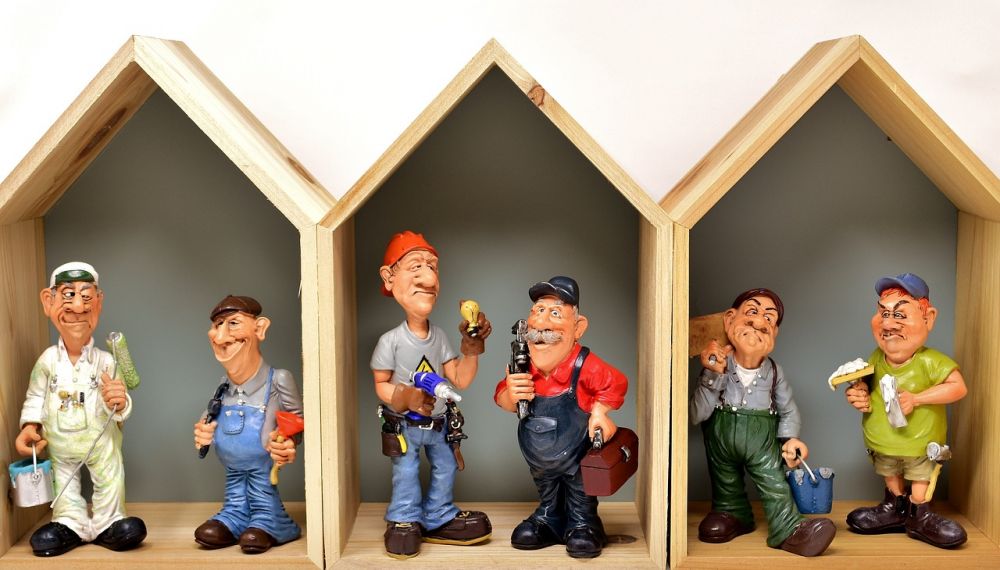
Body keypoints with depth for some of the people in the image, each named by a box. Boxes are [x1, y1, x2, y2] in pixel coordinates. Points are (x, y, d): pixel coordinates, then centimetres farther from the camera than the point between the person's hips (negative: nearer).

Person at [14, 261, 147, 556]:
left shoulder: (105, 361, -16)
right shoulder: (48, 360, -12)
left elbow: (120, 408, -13)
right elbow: (35, 397, 1)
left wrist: (119, 402, -35)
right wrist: (29, 427, -10)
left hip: (101, 441, -1)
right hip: (59, 444, 1)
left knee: (109, 481, 11)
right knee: (63, 482, 15)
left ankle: (107, 523, 28)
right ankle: (71, 524, 32)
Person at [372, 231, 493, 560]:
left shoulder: (439, 337, -2)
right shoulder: (391, 341, -19)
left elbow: (461, 381, -3)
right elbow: (381, 386, -14)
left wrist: (472, 349, -11)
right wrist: (406, 398, -31)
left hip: (438, 424, 6)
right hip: (403, 426, -5)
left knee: (445, 469, 13)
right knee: (406, 474, 1)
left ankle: (437, 520, 29)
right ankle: (404, 522, 20)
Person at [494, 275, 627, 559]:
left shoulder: (585, 366, -30)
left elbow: (615, 385, -13)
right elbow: (501, 395, -4)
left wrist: (598, 411, -22)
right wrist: (510, 396, -26)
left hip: (577, 455, -4)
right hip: (540, 458, 4)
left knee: (581, 501, 9)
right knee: (546, 492, 22)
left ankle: (583, 524, 33)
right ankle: (548, 519, 44)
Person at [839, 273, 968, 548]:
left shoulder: (930, 361, -23)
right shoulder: (876, 358, -7)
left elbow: (958, 387, -28)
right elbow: (867, 385, 9)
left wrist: (916, 399, -32)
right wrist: (860, 394, -15)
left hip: (920, 441, -4)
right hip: (883, 440, 5)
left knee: (920, 475, 13)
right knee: (890, 476, 22)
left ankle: (919, 516, 30)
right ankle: (895, 508, 41)